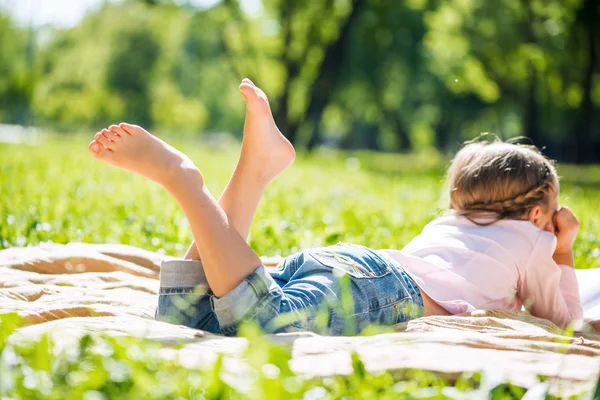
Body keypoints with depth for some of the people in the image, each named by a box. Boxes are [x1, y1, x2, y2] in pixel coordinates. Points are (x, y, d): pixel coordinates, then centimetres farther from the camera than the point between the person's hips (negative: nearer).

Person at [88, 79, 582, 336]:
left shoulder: (450, 221, 45)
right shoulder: (530, 238, 26)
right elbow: (566, 320, 33)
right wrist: (564, 250, 46)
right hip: (384, 285, -7)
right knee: (262, 319, -34)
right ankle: (178, 176, -32)